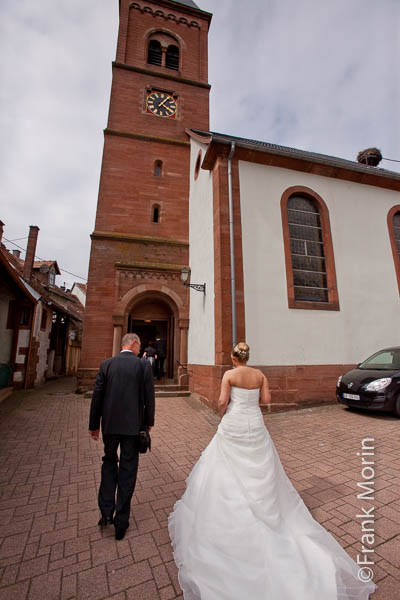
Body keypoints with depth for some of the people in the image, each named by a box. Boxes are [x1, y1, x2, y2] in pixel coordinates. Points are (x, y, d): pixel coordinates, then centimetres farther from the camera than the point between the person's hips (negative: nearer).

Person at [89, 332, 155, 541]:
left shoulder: (106, 364, -3)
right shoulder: (143, 365, -10)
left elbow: (97, 396, -1)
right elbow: (149, 396, -8)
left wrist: (94, 425, 10)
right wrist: (149, 422, 7)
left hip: (110, 424, 2)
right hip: (133, 425, -2)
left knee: (109, 463, 25)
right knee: (128, 470, 13)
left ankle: (106, 512, 23)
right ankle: (121, 522, 24)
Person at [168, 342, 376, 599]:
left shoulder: (229, 374, -12)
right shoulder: (260, 374, 0)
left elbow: (222, 401, -15)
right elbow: (266, 399, -1)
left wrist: (222, 415, 5)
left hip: (233, 426, -3)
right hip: (255, 425, 3)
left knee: (229, 470, 15)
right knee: (259, 472, 19)